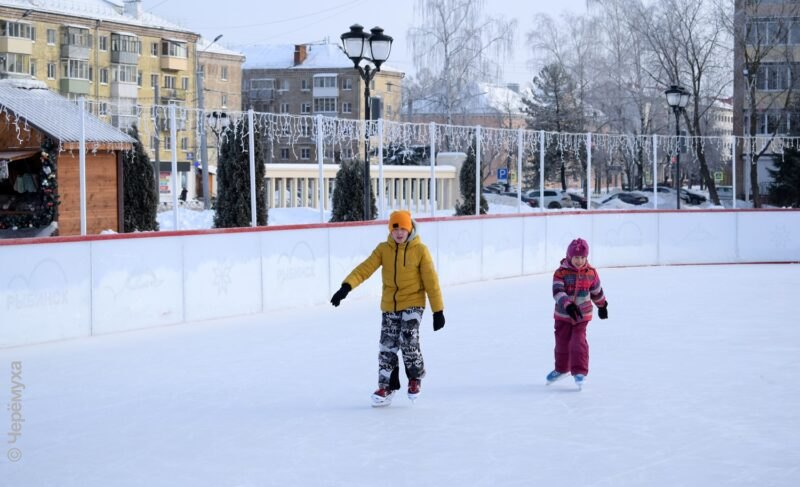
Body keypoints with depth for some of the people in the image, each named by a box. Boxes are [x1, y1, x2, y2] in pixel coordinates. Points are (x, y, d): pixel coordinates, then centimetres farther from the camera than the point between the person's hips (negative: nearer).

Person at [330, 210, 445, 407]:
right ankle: (386, 387, 19)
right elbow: (365, 268, -13)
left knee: (408, 341, -18)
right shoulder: (383, 249, -1)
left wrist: (438, 310, -6)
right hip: (389, 306, 3)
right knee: (387, 346, 4)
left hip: (413, 304, -3)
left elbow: (431, 280, -5)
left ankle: (416, 377, 9)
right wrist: (347, 286, -29)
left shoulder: (420, 250, -8)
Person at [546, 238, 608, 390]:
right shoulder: (561, 273, -14)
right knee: (562, 343, 12)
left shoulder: (591, 273, -5)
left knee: (579, 342, -12)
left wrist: (602, 306, 24)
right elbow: (558, 292, -26)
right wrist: (568, 305, -41)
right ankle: (561, 369, 33)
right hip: (563, 314, 0)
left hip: (582, 315, 0)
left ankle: (580, 372, -6)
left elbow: (597, 291, 12)